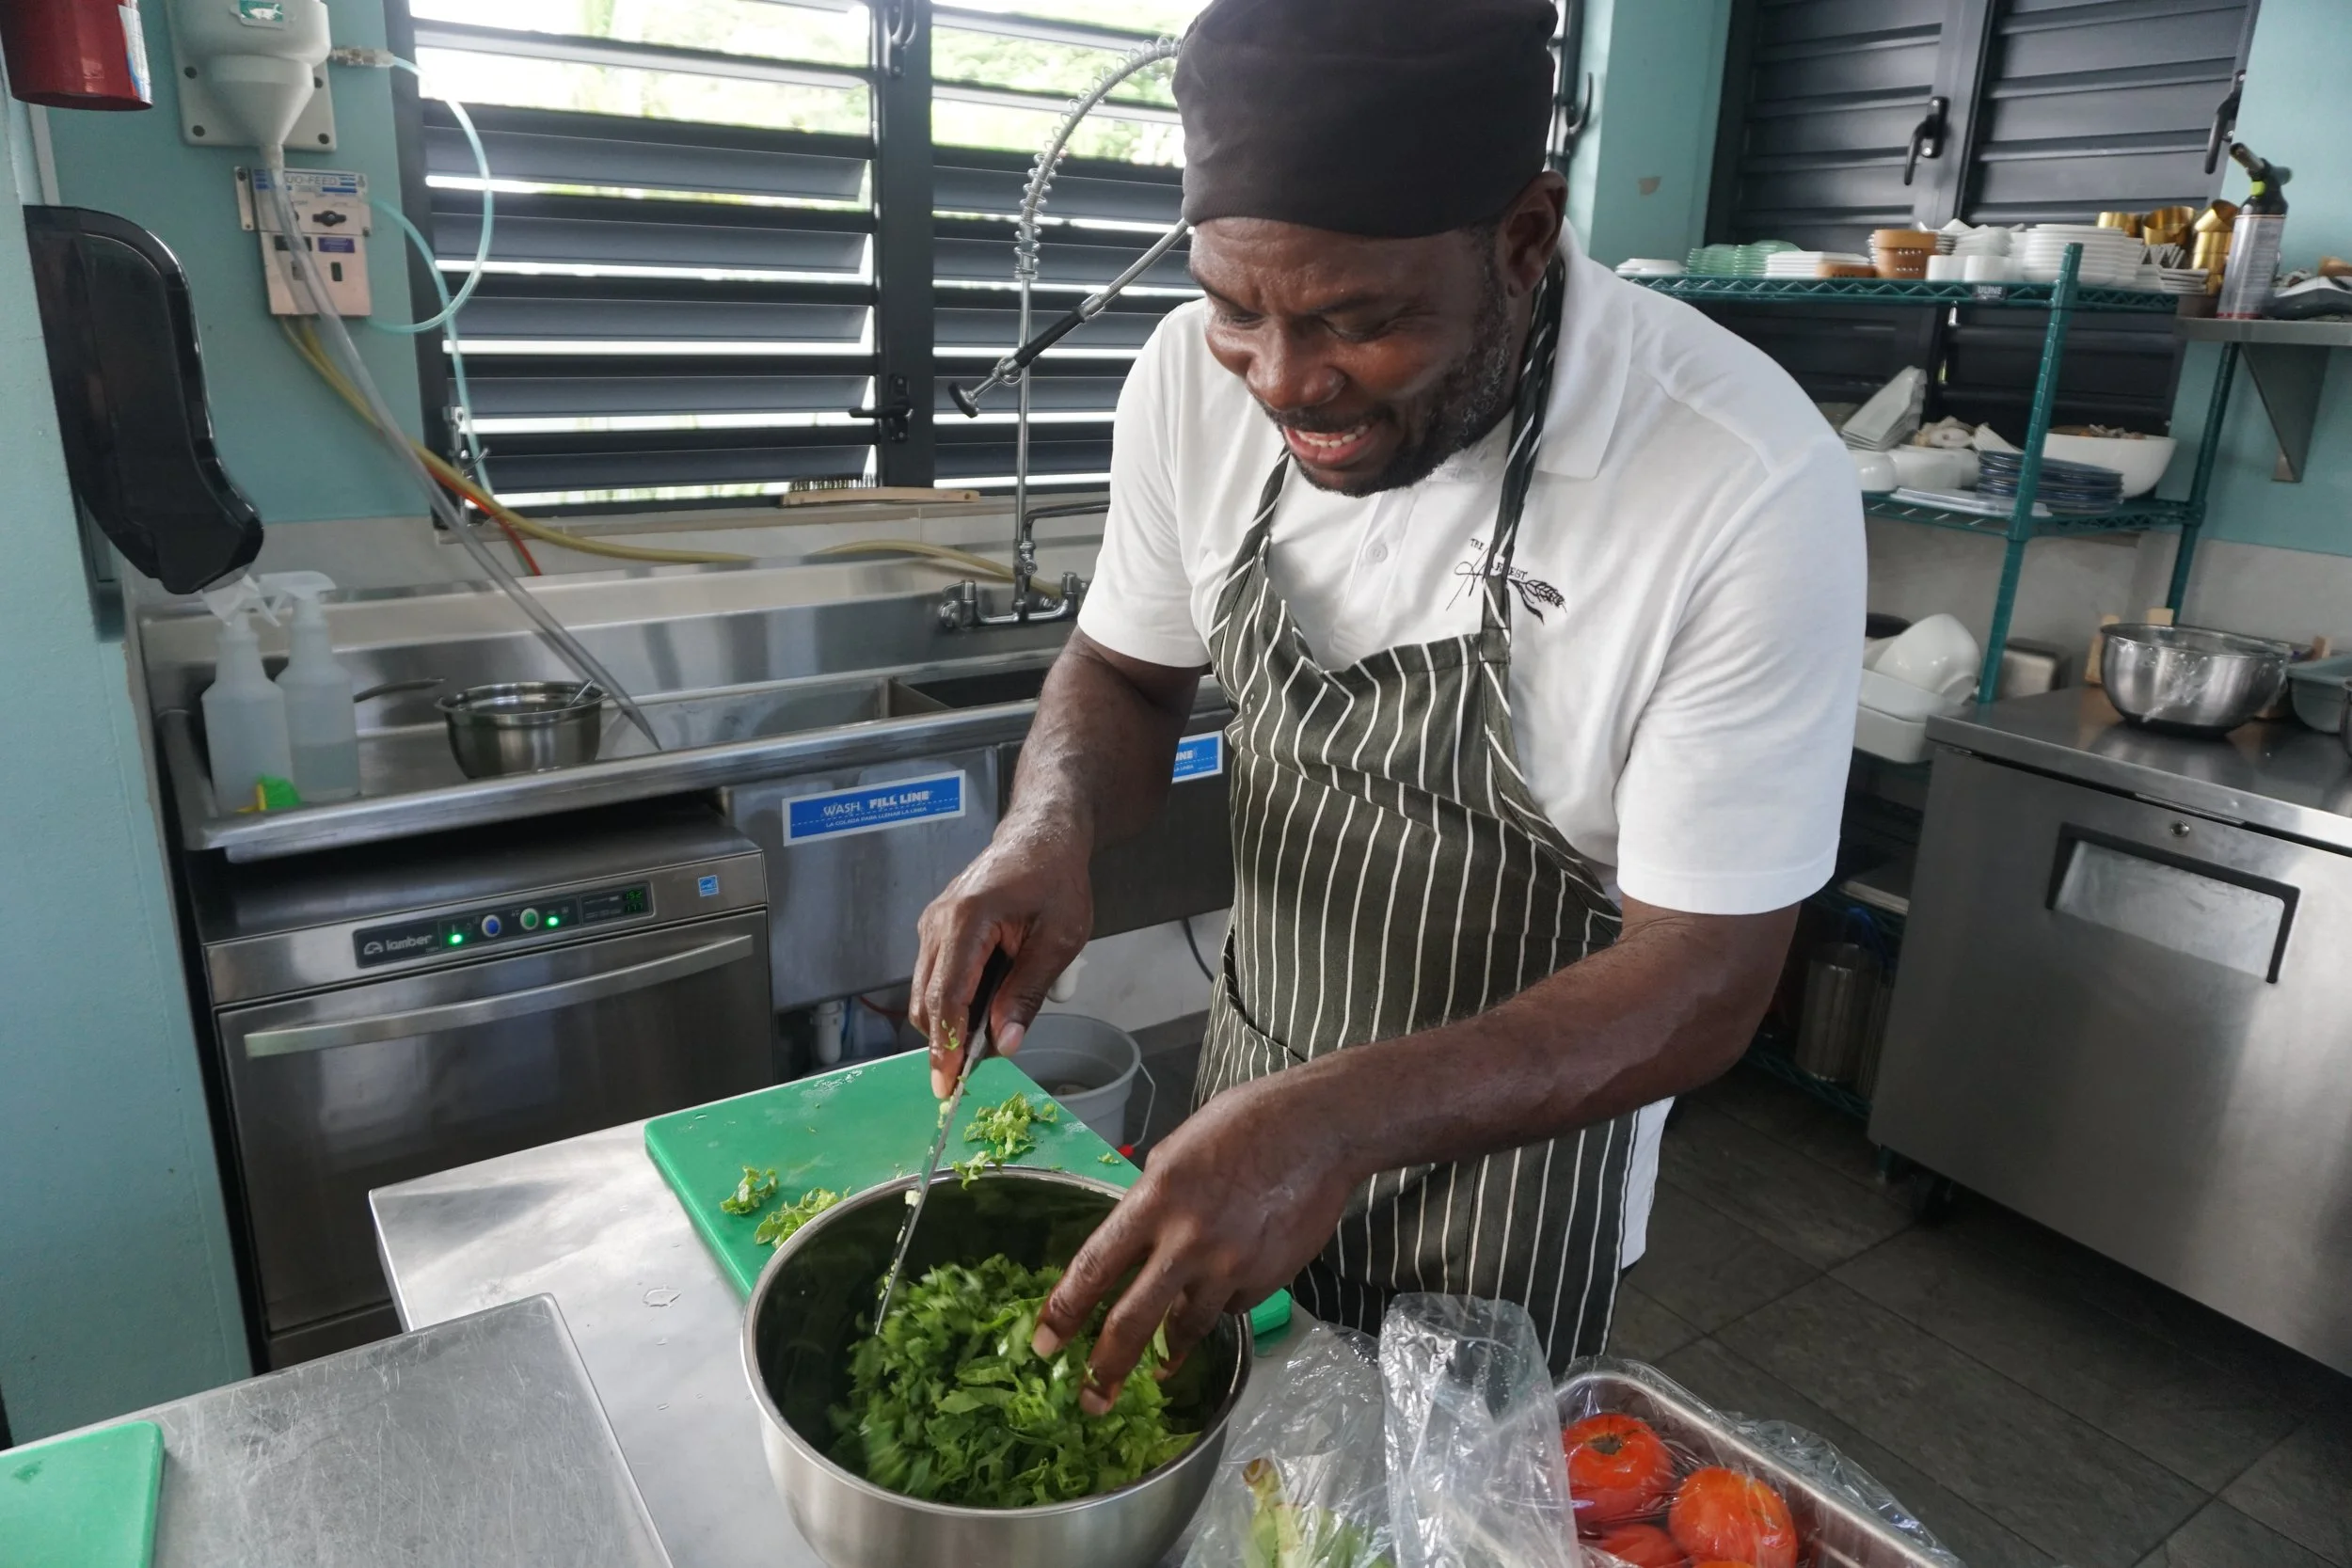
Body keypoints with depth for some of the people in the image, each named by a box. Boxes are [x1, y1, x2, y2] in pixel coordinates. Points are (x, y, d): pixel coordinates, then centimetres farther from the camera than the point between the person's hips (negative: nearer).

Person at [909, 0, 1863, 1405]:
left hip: (1518, 1136, -4)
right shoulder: (1198, 375, -16)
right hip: (1254, 1089, 5)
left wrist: (1340, 1121, -39)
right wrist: (1050, 828, -22)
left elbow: (1705, 979, -25)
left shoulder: (1755, 490, -30)